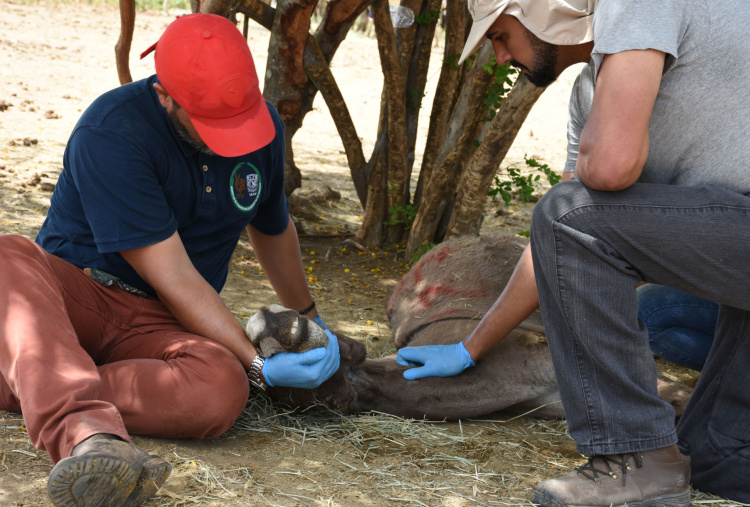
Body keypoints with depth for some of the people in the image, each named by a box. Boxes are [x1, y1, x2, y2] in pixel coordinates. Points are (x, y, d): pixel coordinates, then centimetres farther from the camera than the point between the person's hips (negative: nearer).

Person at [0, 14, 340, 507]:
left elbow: (273, 229, 21)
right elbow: (173, 278, -20)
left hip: (158, 324, 4)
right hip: (74, 291, -3)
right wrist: (259, 366, -22)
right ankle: (85, 434, -61)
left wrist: (310, 319, 34)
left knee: (222, 390, -33)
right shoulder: (110, 133, -20)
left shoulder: (264, 124, 1)